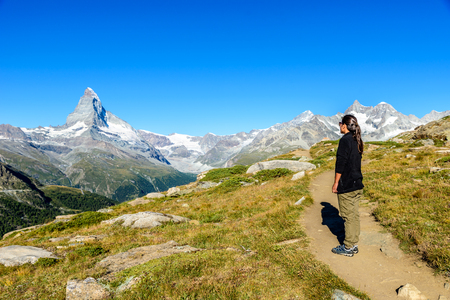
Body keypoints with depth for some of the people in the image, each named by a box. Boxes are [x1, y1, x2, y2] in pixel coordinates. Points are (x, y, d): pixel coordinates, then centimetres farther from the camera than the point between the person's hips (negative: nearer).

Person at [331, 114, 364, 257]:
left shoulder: (345, 140, -16)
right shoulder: (357, 141, 11)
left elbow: (341, 164, -18)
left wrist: (336, 182, -12)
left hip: (346, 186, -9)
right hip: (357, 185, 9)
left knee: (348, 216, 0)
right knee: (354, 215, 14)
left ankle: (348, 247, 9)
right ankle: (354, 244, 24)